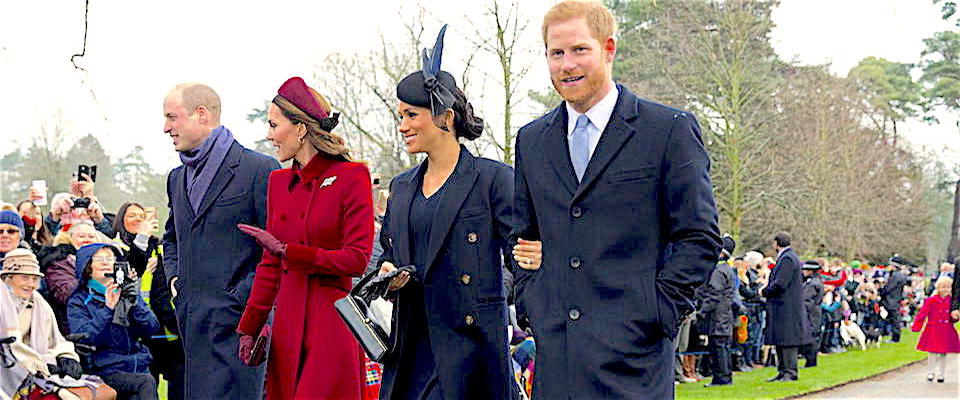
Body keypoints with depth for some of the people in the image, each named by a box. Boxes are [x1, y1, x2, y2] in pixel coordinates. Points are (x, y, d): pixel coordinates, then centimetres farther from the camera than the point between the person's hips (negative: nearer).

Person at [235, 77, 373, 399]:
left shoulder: (351, 177, -6)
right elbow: (270, 264, 16)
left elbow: (357, 259, -12)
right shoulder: (278, 181, 12)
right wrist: (249, 327, 11)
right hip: (287, 322, 6)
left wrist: (287, 251, -13)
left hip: (332, 321, -6)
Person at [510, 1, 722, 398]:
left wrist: (659, 311, -9)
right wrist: (529, 304, 9)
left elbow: (701, 237, -1)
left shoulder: (670, 129, 0)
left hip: (632, 350, -4)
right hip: (554, 347, 4)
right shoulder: (531, 140, 15)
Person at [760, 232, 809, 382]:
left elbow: (780, 284, -22)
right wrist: (766, 289, 9)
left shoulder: (788, 259, -16)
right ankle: (783, 371, 18)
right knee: (780, 341, 13)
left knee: (787, 341, -7)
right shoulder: (785, 257, 16)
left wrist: (764, 292, -8)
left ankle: (790, 372, -4)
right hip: (781, 308, 10)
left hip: (786, 308, -10)